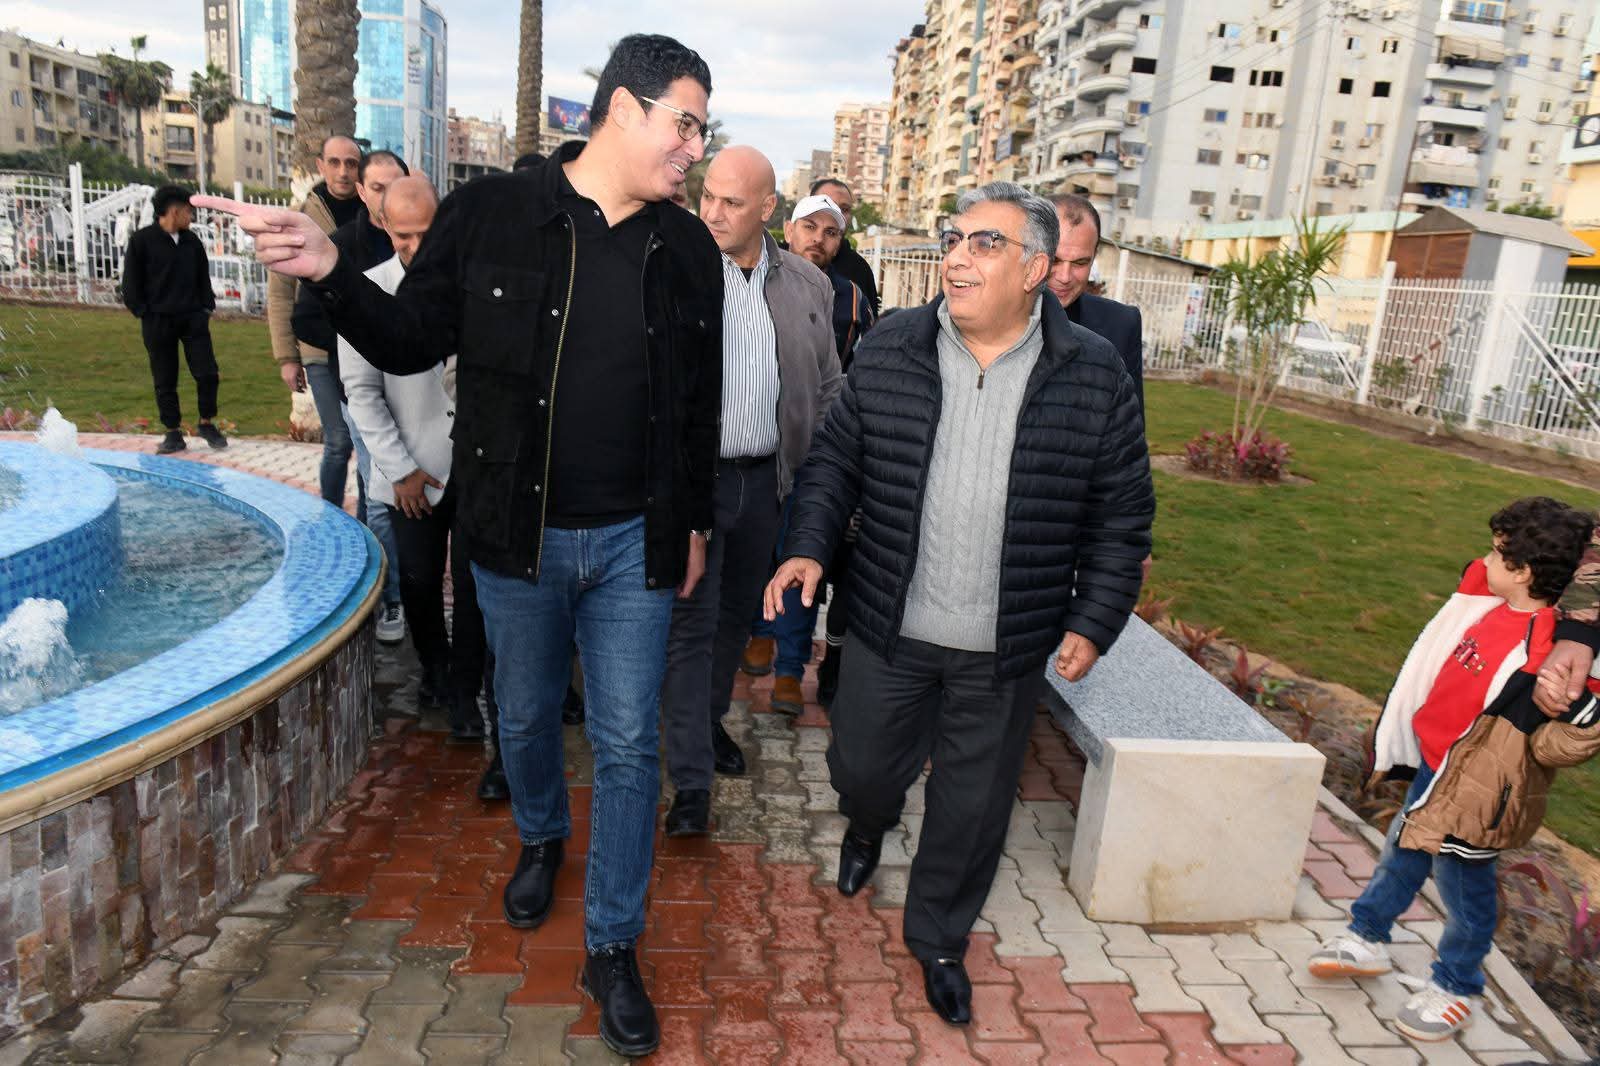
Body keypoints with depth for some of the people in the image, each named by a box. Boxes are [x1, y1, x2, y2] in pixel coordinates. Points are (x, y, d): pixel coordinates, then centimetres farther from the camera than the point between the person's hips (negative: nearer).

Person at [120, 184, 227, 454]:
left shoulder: (192, 241, 10)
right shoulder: (141, 240, -4)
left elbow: (203, 277, 18)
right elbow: (131, 283, -1)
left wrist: (207, 308, 8)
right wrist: (144, 312, -6)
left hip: (193, 318, 3)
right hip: (158, 321, -3)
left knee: (207, 373, -4)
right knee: (165, 381, 4)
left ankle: (207, 423, 14)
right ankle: (173, 433, 12)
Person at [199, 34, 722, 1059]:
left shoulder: (688, 249, 1)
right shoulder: (488, 214, -7)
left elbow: (700, 406, 8)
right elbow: (411, 341, 1)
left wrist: (694, 523, 10)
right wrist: (330, 272, -17)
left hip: (635, 546, 1)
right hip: (518, 540, 0)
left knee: (629, 746, 6)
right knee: (525, 717, 20)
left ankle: (613, 948, 24)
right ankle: (541, 839, 52)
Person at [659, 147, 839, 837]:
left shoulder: (808, 286, 6)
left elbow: (826, 389, 12)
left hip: (766, 480, 4)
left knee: (738, 614, 18)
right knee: (690, 623, 0)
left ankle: (711, 719, 41)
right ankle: (691, 782, 8)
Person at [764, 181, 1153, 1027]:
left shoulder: (1094, 376, -7)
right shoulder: (889, 350, -3)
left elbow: (1121, 514, -1)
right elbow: (836, 458, 5)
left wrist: (1094, 621, -3)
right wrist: (808, 545, -7)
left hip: (1006, 650, -1)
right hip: (888, 630, 1)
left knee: (973, 804, 13)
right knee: (861, 766, 17)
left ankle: (939, 938, 40)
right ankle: (867, 825, 56)